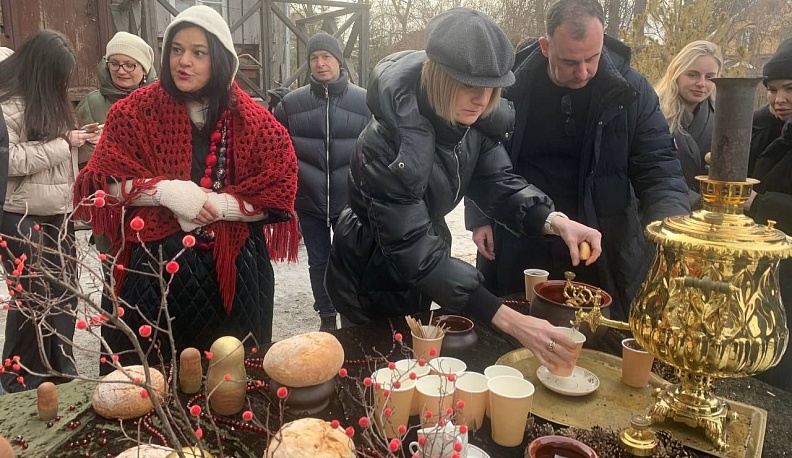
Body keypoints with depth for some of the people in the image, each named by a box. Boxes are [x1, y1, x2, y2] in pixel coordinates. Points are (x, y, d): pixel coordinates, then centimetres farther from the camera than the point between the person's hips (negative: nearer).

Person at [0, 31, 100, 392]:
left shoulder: (48, 101, 13)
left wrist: (75, 139, 6)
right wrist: (63, 143, -18)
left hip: (57, 216, 8)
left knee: (63, 295, 13)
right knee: (33, 300, 2)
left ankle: (60, 369, 27)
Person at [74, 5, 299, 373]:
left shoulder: (253, 120, -1)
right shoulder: (136, 111, 0)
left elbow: (278, 198, -4)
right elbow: (103, 184, -1)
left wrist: (218, 206, -17)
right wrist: (165, 190, -17)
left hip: (231, 270, 0)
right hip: (151, 266, 0)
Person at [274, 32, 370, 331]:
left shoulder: (364, 101, -3)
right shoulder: (291, 103, -1)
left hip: (351, 201, -1)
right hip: (309, 201, 1)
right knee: (319, 263, 12)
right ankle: (327, 319, 31)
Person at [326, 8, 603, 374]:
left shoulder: (475, 119, -14)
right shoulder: (388, 142, -35)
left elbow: (496, 182, -9)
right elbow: (413, 251, -37)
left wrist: (555, 222, -30)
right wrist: (509, 321, -41)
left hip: (414, 273, 6)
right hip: (373, 279, -6)